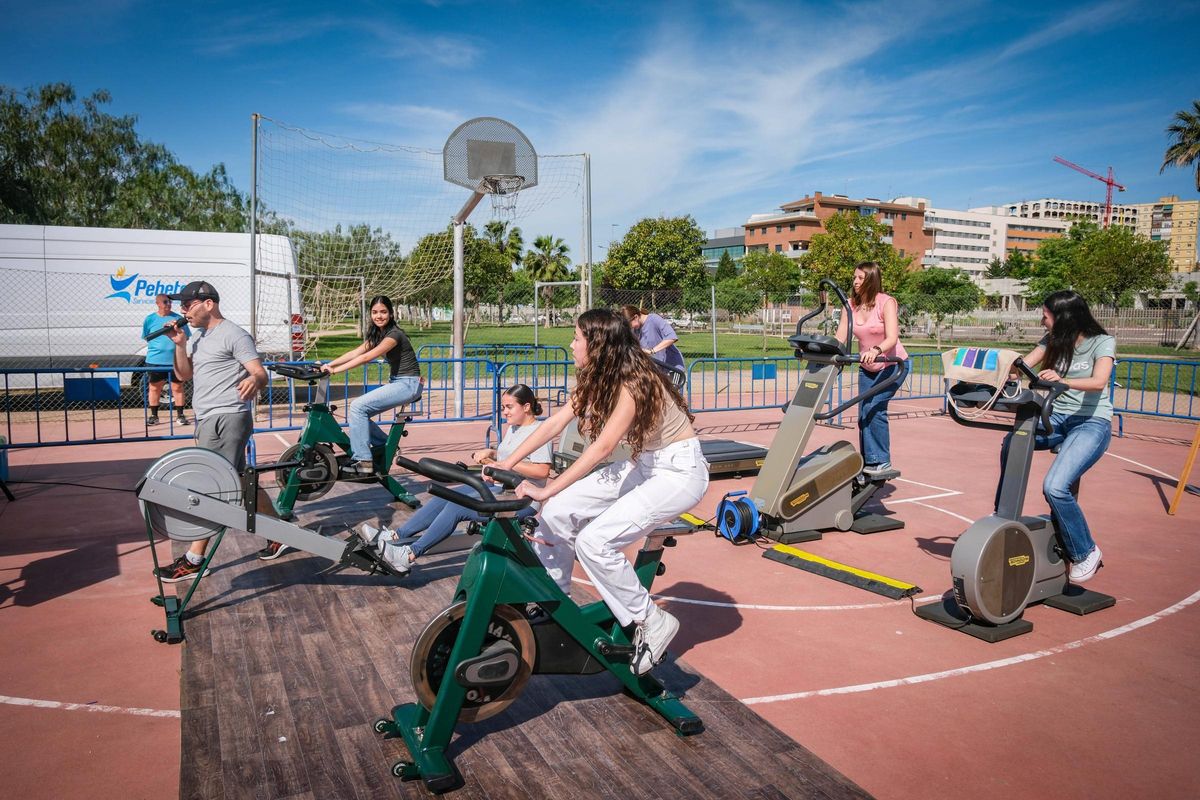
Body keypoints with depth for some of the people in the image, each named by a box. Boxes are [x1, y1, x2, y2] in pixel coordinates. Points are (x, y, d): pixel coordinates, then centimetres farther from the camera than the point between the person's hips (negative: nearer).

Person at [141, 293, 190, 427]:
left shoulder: (178, 318, 4)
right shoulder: (150, 319, 5)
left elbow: (185, 337, 8)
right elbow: (146, 337, 10)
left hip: (175, 359, -1)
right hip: (155, 359, 1)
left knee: (177, 387, 3)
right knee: (154, 388, 8)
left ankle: (180, 415, 12)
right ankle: (154, 415, 19)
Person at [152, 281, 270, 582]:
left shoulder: (233, 335, -10)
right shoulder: (199, 337, 19)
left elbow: (261, 373, -17)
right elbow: (184, 374, 17)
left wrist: (253, 381, -40)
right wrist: (179, 344, 2)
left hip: (225, 419, -10)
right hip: (207, 420, 10)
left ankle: (194, 560, -4)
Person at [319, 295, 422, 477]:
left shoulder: (394, 334, -17)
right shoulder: (376, 334, 12)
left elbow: (366, 357, -26)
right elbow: (354, 353, 3)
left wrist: (335, 370, -28)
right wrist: (328, 365, -9)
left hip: (408, 384, -9)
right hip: (395, 382, 9)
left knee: (358, 407, -19)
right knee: (356, 413, -1)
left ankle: (363, 462, -17)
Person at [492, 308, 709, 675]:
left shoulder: (634, 381, -25)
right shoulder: (596, 378, 1)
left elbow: (602, 446, -31)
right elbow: (555, 422, -1)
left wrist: (548, 490, -32)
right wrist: (509, 462, -8)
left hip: (679, 470, -9)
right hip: (643, 464, 9)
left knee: (594, 541, -22)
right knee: (558, 511, -4)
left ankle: (653, 624, -4)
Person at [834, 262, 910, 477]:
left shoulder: (886, 302, -17)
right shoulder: (852, 304, -3)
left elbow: (892, 338, -29)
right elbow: (839, 338, -9)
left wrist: (875, 350, -48)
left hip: (892, 364, -6)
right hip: (867, 368, 6)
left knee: (873, 407, -20)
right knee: (864, 414, 2)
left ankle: (881, 461, -10)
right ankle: (867, 463, 11)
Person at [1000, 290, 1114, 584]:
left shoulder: (1102, 342, -6)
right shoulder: (1053, 340, 11)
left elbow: (1099, 381, -24)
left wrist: (1062, 381, -42)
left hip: (1092, 422, -5)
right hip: (1057, 417, 6)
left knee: (1055, 486, -26)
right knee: (1011, 443, -26)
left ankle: (1086, 553, -4)